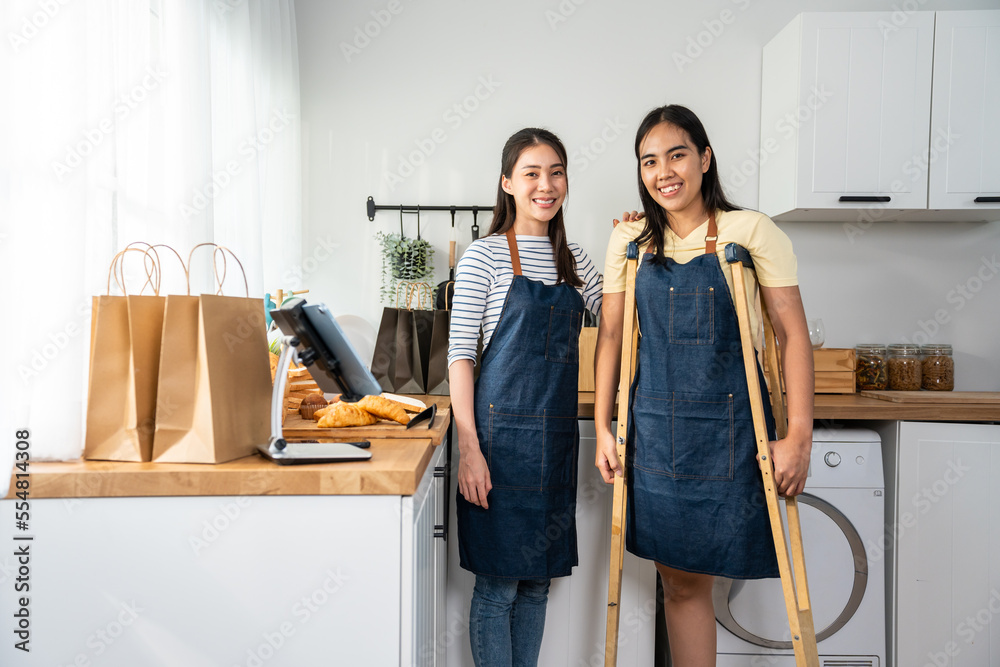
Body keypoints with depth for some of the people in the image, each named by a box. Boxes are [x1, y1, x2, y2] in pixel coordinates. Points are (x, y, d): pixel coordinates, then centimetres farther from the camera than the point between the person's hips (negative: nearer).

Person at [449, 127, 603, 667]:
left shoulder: (573, 259, 13)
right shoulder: (484, 256, -5)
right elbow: (459, 354, -8)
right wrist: (468, 447, -15)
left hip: (557, 435, 6)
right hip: (503, 431, -5)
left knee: (537, 581, 15)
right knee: (498, 583, 4)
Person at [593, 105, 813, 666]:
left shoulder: (751, 231, -4)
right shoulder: (631, 239, 6)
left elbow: (793, 333, -4)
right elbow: (611, 334, 8)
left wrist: (799, 437, -10)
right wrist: (603, 428, 4)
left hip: (727, 429, -2)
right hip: (653, 427, 3)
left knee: (694, 577, 5)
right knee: (680, 582, 10)